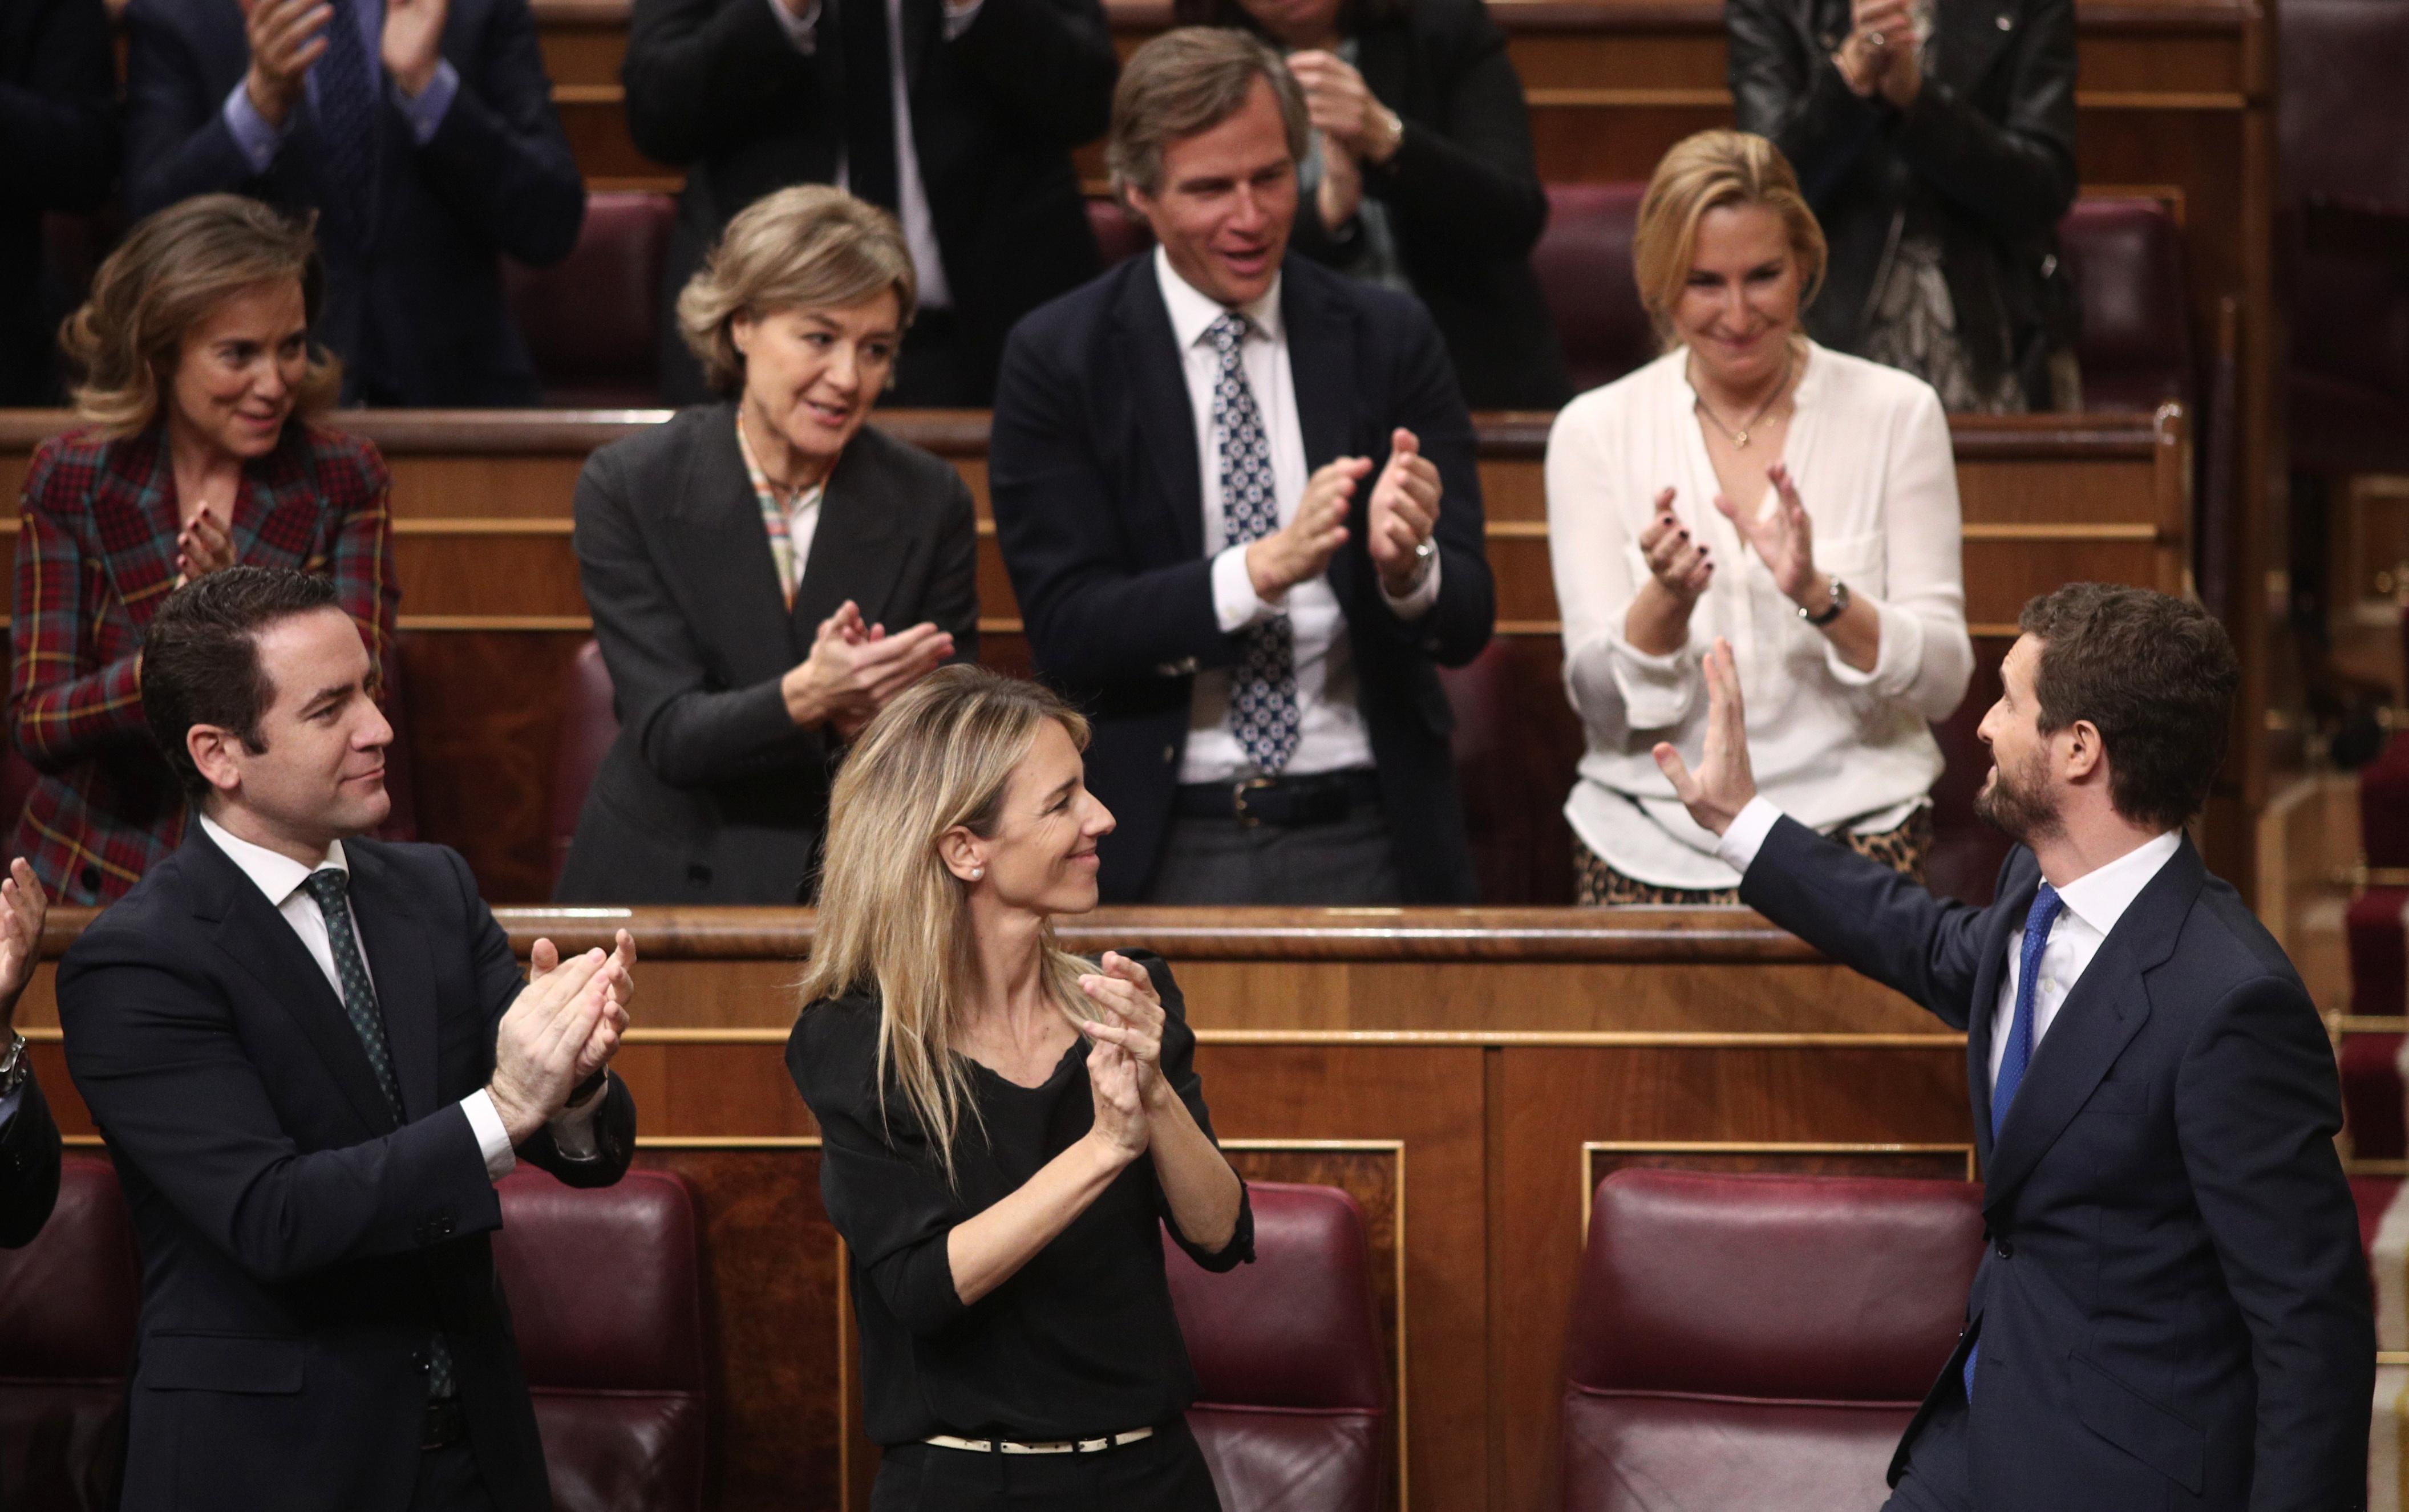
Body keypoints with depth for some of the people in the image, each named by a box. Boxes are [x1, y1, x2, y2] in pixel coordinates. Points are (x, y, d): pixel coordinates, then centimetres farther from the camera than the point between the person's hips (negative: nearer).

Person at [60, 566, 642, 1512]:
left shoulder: (434, 890, 4)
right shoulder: (132, 967, -13)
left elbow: (593, 1151, -1)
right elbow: (270, 1218, -22)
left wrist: (575, 1088, -24)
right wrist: (504, 1108, -30)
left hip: (472, 1435, 5)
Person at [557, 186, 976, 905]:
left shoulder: (931, 500, 3)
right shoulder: (628, 488, -3)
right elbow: (668, 737, -9)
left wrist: (881, 717, -18)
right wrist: (804, 697, -26)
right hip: (668, 888, -3)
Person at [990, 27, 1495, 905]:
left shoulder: (1389, 339, 5)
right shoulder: (1057, 360, 0)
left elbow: (1465, 626, 2)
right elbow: (1067, 633, -8)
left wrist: (1409, 565, -21)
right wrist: (1263, 568, -22)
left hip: (1369, 841, 1)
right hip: (1159, 853, -1)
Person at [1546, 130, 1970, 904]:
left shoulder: (1897, 414, 3)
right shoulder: (1595, 431, 4)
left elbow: (1943, 683, -1)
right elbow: (1603, 707, -1)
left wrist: (1819, 595, -20)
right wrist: (1666, 601, -21)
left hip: (1851, 818, -1)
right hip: (1651, 829, 1)